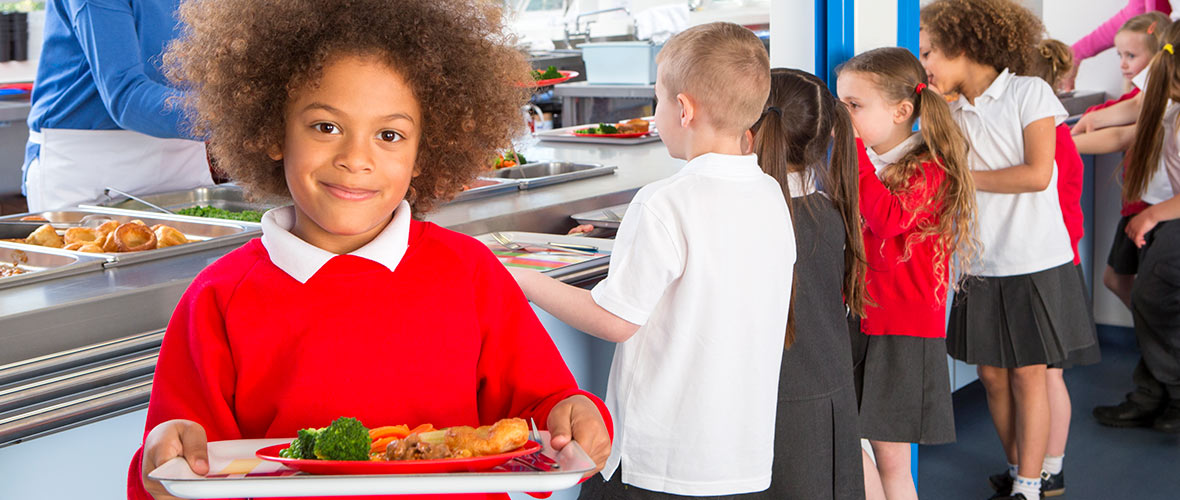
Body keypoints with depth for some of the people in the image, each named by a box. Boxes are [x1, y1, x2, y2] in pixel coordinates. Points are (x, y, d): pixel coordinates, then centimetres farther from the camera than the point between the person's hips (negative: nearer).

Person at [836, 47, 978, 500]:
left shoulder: (928, 171, -11)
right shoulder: (865, 165, 8)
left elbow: (889, 220, -30)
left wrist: (855, 153, -28)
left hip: (902, 331, -6)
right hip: (856, 322, 6)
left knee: (890, 458, 2)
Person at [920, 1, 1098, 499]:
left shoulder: (1030, 92, -6)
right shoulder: (951, 113, 9)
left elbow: (1037, 174, -14)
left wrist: (963, 177, -11)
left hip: (1034, 262, -5)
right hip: (982, 266, 5)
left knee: (1027, 375, 0)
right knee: (992, 375, 7)